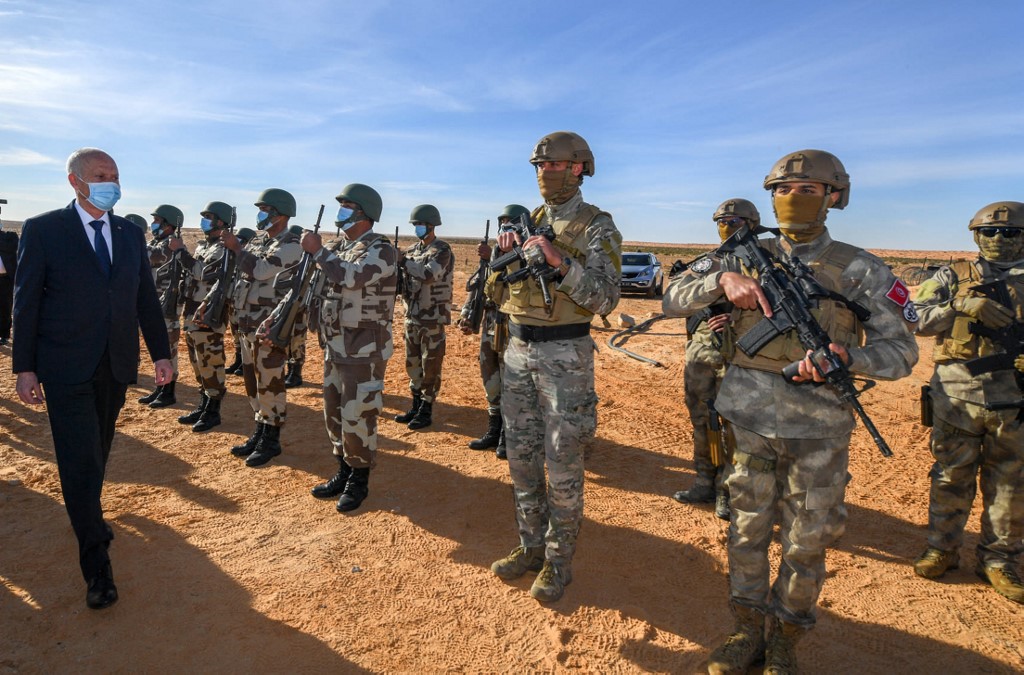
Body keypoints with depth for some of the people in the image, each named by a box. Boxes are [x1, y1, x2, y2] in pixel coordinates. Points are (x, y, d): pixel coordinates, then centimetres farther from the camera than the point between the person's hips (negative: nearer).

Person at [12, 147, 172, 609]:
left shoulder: (131, 234, 7)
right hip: (66, 367, -4)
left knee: (98, 452, 17)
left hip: (117, 365, 4)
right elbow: (26, 302, -4)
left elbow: (146, 298, 10)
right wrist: (24, 367, -5)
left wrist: (160, 353, 8)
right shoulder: (42, 230, -5)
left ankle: (87, 514, 42)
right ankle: (96, 565, 4)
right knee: (80, 459, -3)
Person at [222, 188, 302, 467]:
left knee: (269, 382, -2)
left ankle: (271, 440, 9)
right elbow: (239, 273, 17)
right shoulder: (257, 241, 16)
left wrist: (236, 248, -11)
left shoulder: (291, 245, -11)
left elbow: (261, 270, -22)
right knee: (252, 380, 15)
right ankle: (260, 431, 28)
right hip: (247, 322, 9)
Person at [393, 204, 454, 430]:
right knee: (413, 363, 13)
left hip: (433, 317, -7)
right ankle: (416, 406, 26)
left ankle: (426, 411, 10)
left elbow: (428, 274, -26)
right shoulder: (412, 249, 11)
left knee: (430, 365, 1)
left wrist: (404, 261, -17)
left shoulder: (442, 250, -11)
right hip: (412, 316, 7)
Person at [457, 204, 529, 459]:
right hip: (489, 328, 6)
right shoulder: (491, 251, 12)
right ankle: (494, 432, 29)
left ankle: (509, 437, 16)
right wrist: (466, 316, -3)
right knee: (491, 383, 15)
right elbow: (474, 286, 10)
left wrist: (494, 256, -25)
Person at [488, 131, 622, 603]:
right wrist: (503, 255, -5)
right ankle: (531, 546, 29)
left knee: (562, 465, 2)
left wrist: (561, 263, -26)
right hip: (518, 350, 7)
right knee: (521, 458, 13)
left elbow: (605, 299, -16)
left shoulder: (596, 227, -6)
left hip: (564, 355, -6)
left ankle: (559, 560, 19)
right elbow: (499, 297, 13)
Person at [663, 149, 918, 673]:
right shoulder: (749, 257, 3)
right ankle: (747, 632, 33)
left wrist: (846, 355, -23)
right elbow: (674, 300, -1)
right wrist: (723, 279, -20)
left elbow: (902, 351, -3)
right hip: (749, 424, 2)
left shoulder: (859, 271, -2)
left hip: (818, 433, -1)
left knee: (806, 545, 10)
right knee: (747, 532, 13)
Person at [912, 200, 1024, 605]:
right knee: (951, 479, 9)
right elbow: (915, 318, -6)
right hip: (957, 397, -1)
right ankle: (942, 550, 24)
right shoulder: (952, 277, 5)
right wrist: (964, 306, -18)